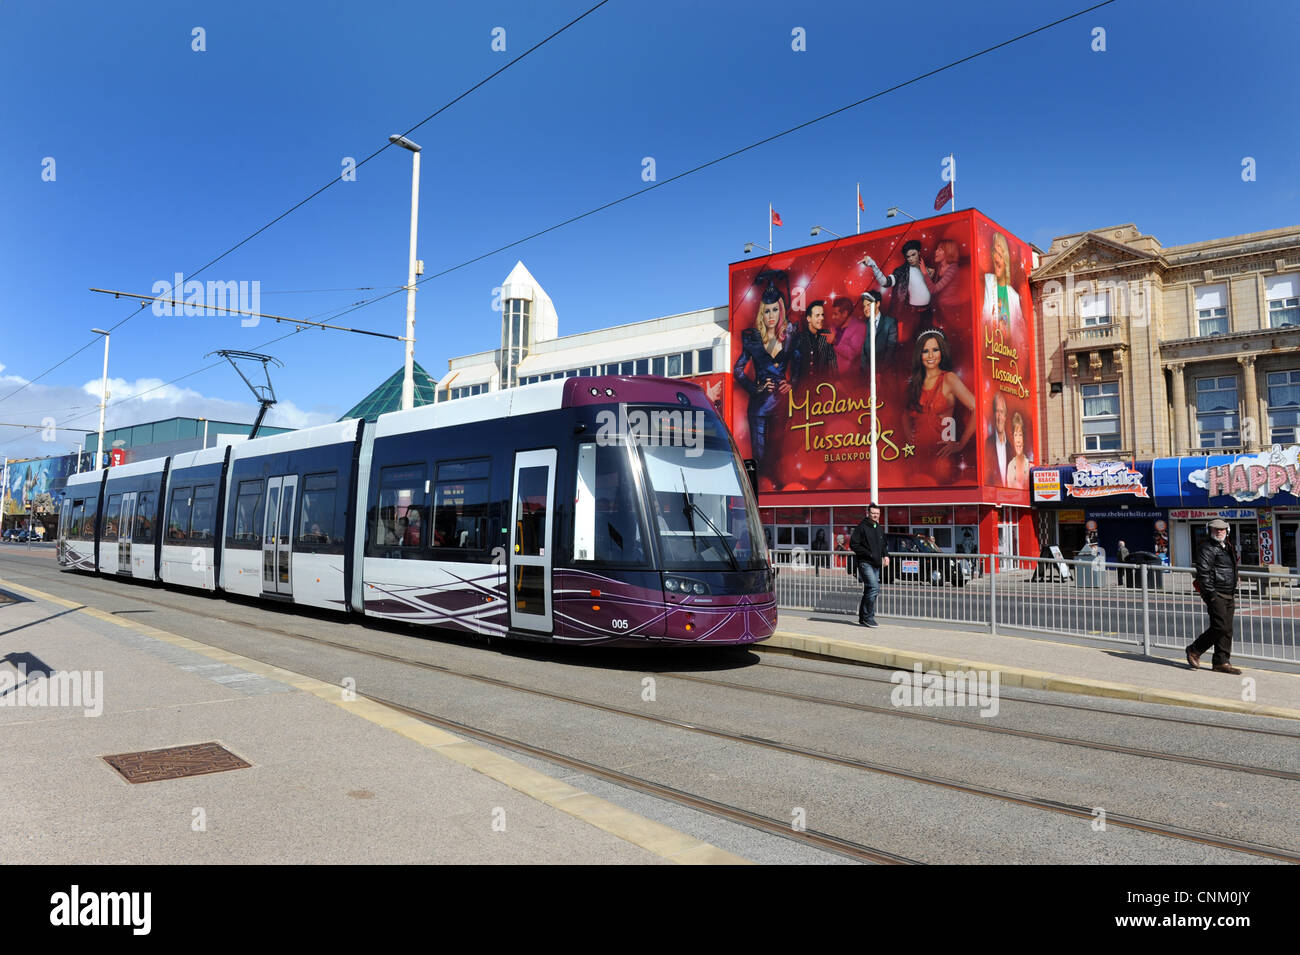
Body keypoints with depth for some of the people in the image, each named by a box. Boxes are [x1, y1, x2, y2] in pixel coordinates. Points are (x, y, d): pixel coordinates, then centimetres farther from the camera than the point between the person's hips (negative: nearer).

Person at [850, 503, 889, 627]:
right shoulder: (862, 527, -7)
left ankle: (863, 617, 18)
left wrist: (886, 556, 9)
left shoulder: (880, 529, 16)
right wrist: (869, 554, -17)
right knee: (874, 587, -19)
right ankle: (868, 616, -11)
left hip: (876, 564, 8)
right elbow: (853, 544, -11)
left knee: (869, 590, 9)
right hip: (865, 563, -7)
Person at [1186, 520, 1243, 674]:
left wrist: (1233, 593, 23)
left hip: (1229, 596, 9)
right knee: (1220, 627, -13)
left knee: (1227, 630, 7)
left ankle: (1221, 662, 12)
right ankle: (1194, 651, 3)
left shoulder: (1227, 547, 19)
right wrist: (1211, 594, -22)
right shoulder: (1206, 548, -10)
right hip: (1215, 594, -9)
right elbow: (1203, 572, -17)